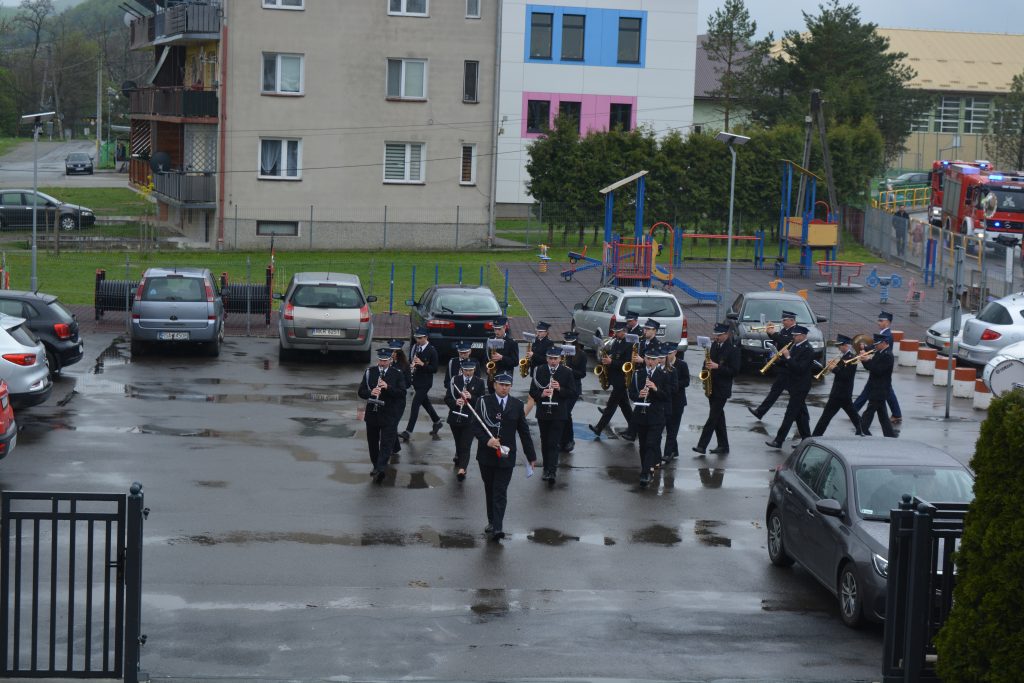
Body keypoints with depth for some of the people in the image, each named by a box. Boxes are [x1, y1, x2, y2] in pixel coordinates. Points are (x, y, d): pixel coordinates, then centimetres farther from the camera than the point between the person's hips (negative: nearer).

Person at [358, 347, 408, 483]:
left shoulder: (397, 374, -1)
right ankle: (376, 466, 29)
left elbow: (402, 392, -9)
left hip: (389, 415, -3)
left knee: (386, 443, -12)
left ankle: (381, 469, -21)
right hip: (372, 414, 3)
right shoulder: (369, 372, 4)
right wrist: (371, 393, -21)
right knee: (373, 443, 13)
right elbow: (361, 392, 1)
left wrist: (387, 387, -23)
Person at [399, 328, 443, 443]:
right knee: (425, 402, 19)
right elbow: (410, 360, 17)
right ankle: (437, 422, 38)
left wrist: (422, 364, -26)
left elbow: (434, 369, -13)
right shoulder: (414, 347, 5)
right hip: (416, 381, 7)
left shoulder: (432, 351, -14)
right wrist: (411, 366, -6)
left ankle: (408, 431, -10)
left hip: (425, 382, -7)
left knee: (415, 404, -10)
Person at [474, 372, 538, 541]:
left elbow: (524, 431, 8)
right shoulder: (483, 402, 0)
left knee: (500, 492, -7)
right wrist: (486, 440, -22)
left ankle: (497, 527, -13)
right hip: (486, 454, 1)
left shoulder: (517, 405, 4)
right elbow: (475, 426, -4)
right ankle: (492, 522, 27)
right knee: (490, 489, 13)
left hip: (506, 455, -1)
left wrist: (531, 455, 8)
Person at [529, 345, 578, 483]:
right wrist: (541, 394, -17)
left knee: (554, 443, -9)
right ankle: (547, 469, 23)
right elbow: (532, 391, 4)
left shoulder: (567, 373, -1)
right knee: (545, 442, 11)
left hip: (559, 414, -3)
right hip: (543, 413, 3)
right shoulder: (539, 371, 4)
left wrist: (560, 389, -18)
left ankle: (551, 472, -15)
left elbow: (573, 394, -2)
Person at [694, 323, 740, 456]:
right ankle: (723, 446, 18)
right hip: (711, 387, 7)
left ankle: (702, 446, -12)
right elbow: (708, 361, 21)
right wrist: (707, 366, -2)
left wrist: (717, 367, -21)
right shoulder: (713, 345, 10)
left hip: (722, 389, -7)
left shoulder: (733, 349, -10)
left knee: (713, 417, -9)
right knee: (718, 417, 11)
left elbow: (735, 370, -13)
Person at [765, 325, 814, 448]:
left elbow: (799, 368, -24)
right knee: (800, 414, 13)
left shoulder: (807, 350, -16)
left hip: (800, 387, -9)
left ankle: (779, 441, -7)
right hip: (794, 386, 9)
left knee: (790, 414, -7)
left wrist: (788, 357, -25)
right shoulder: (795, 346, 10)